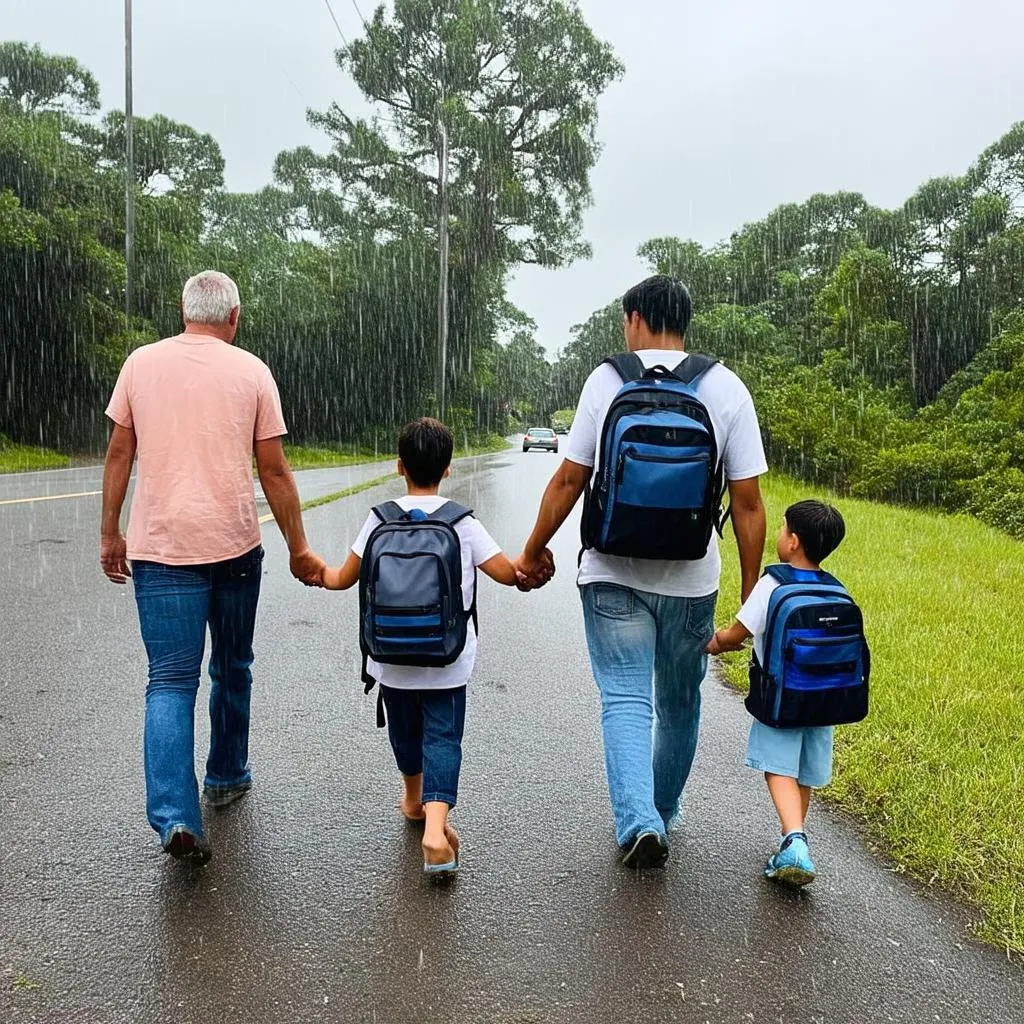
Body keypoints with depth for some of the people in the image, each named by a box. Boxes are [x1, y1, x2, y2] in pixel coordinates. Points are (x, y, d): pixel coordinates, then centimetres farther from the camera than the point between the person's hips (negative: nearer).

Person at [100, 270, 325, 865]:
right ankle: (227, 778, 33)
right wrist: (299, 550, 7)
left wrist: (110, 534, 16)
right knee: (232, 670, 18)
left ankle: (176, 817, -9)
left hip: (159, 548, 1)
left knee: (171, 682, 2)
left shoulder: (142, 363, 5)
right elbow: (274, 470, 0)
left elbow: (119, 454, 7)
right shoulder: (251, 371, 0)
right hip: (235, 543, 0)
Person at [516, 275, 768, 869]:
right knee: (679, 704, 19)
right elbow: (748, 501, -4)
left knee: (626, 701, 5)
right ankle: (662, 815, 35)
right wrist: (752, 596, 3)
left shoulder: (607, 379, -4)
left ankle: (639, 821, -10)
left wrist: (535, 550, 10)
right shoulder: (727, 388, -1)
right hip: (691, 581, 2)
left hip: (613, 575, -2)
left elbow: (569, 479, -4)